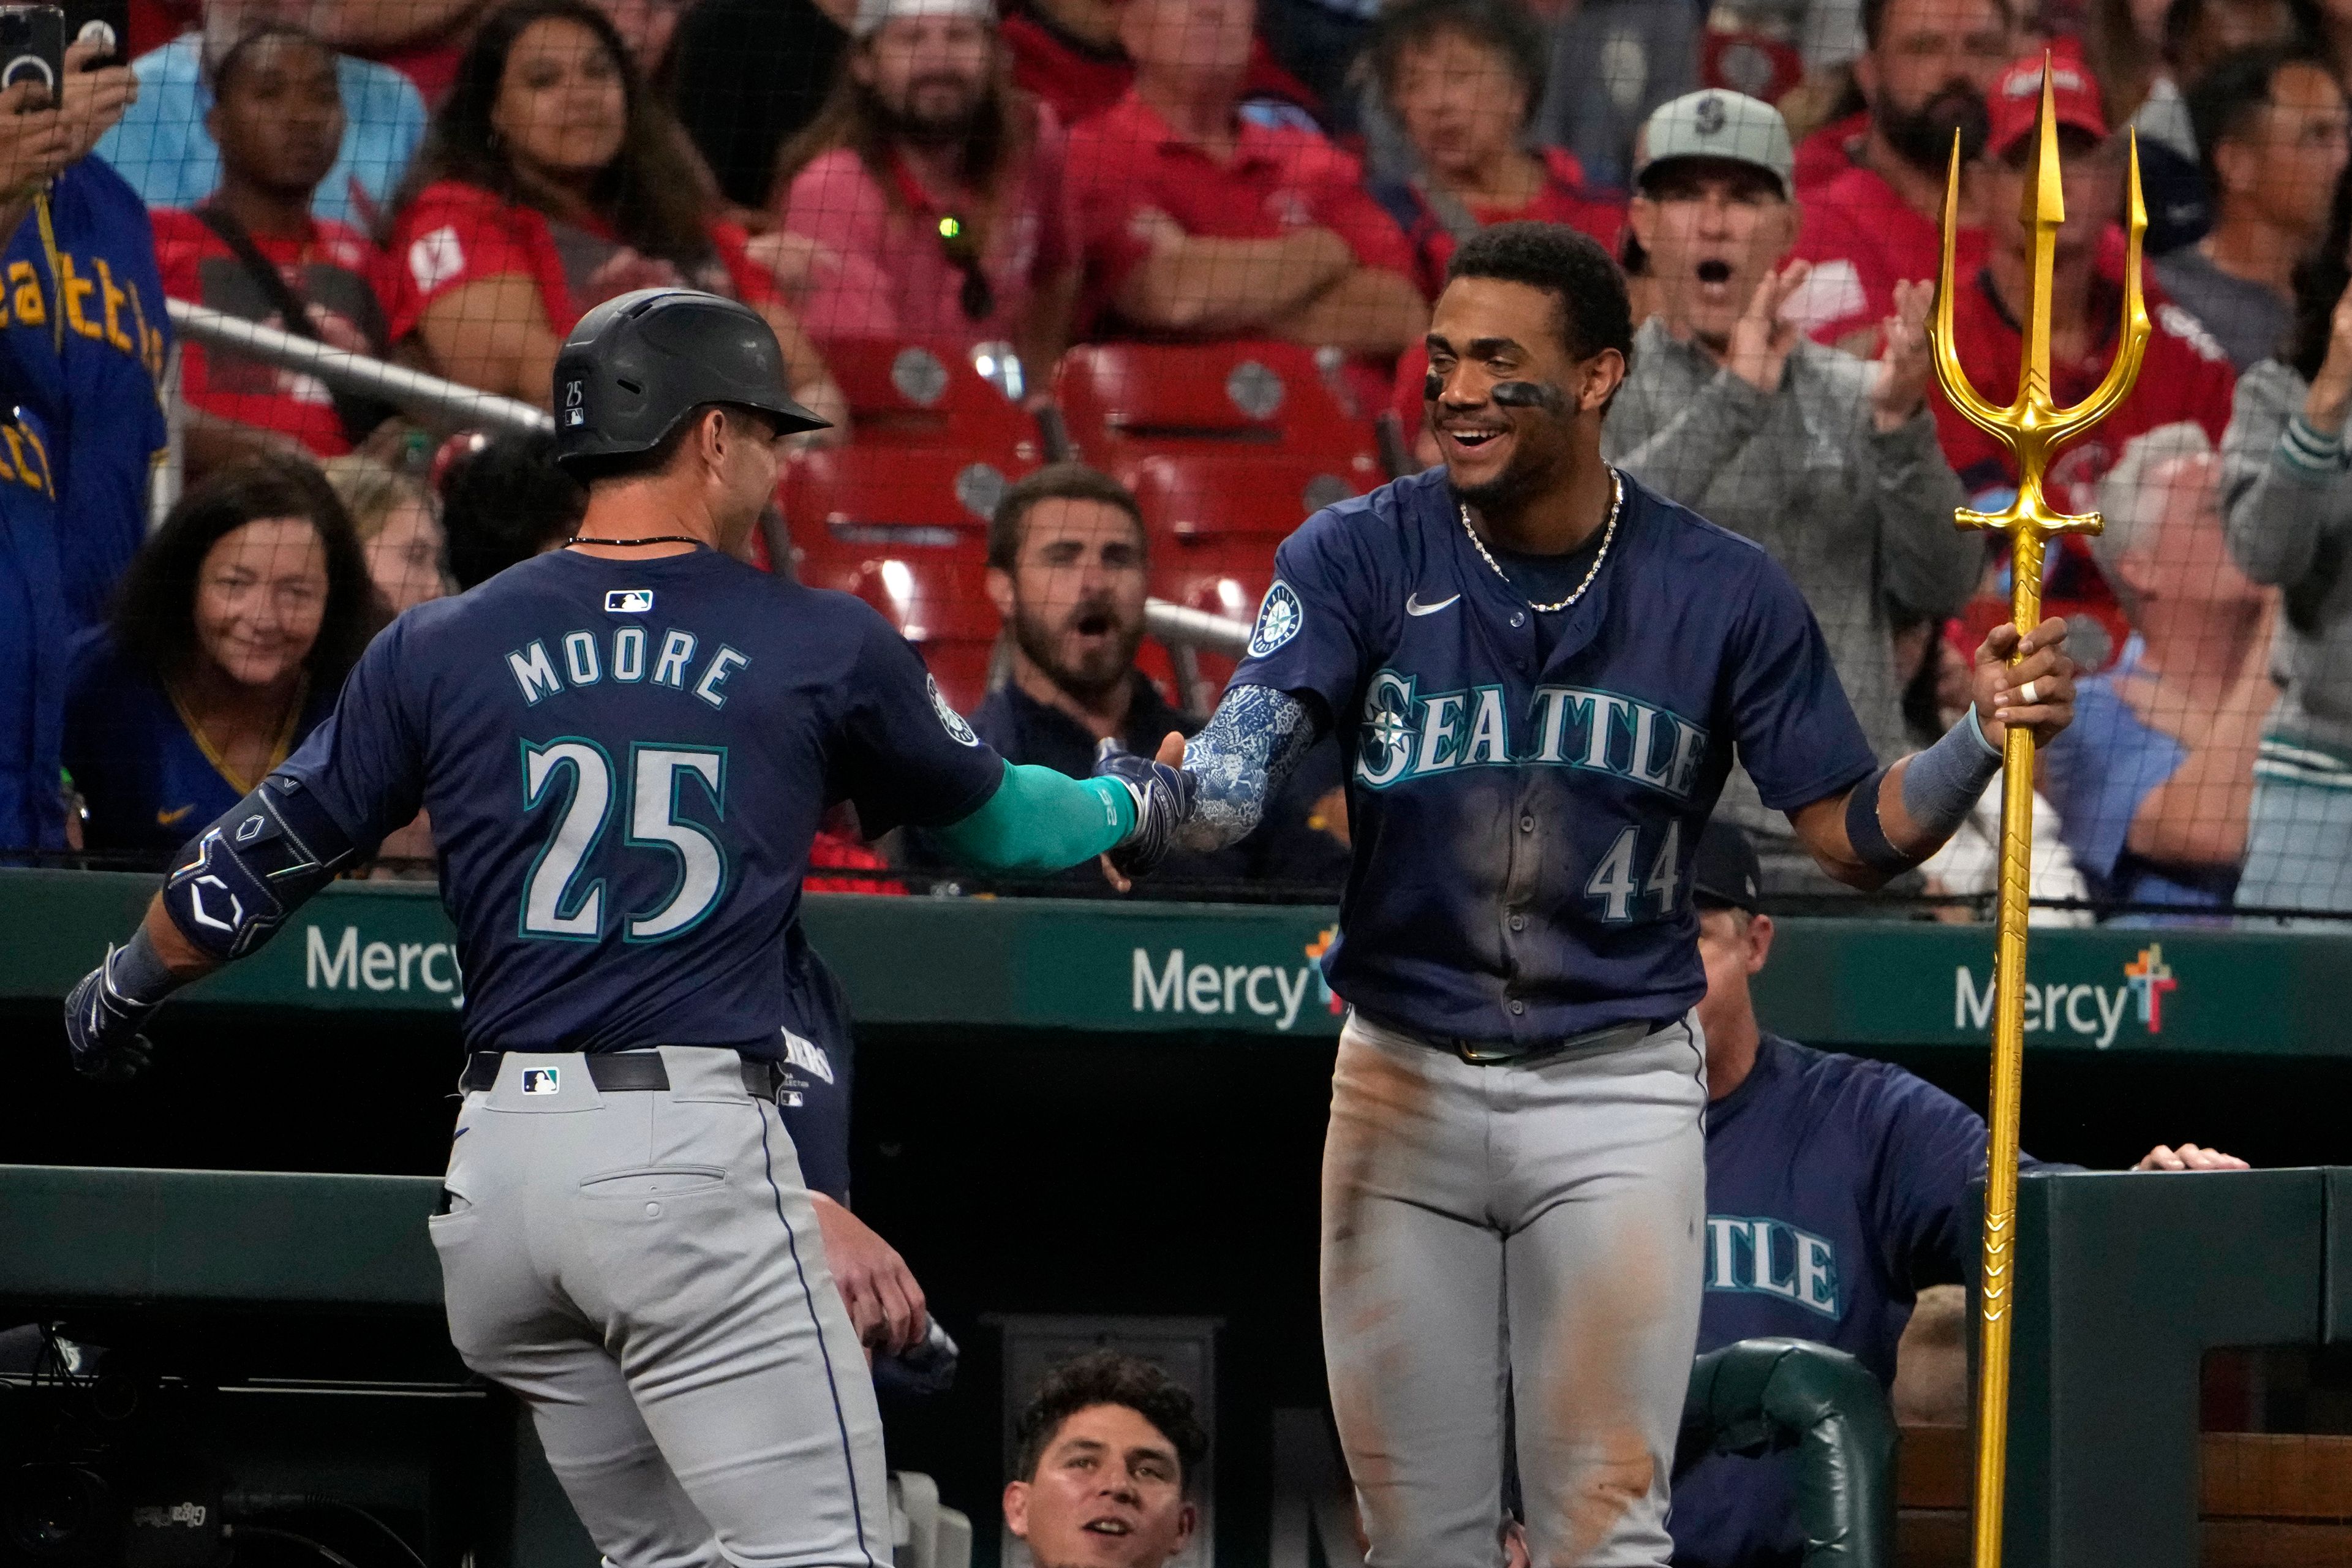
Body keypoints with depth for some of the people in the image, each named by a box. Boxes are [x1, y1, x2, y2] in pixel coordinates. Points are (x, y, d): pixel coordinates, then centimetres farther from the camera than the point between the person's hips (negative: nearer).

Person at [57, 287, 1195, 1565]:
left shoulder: (440, 649, 9)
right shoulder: (822, 647, 5)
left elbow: (248, 871, 14)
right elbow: (990, 818, 22)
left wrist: (122, 987, 34)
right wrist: (1131, 804, 44)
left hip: (495, 1169, 5)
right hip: (691, 1156, -5)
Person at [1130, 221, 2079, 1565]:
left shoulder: (1723, 594, -4)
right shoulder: (1361, 557, -3)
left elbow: (1854, 832, 0)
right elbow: (1250, 739, -18)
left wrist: (1980, 743, -18)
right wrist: (1179, 800, -41)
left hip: (1616, 1093, -1)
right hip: (1405, 1084, 2)